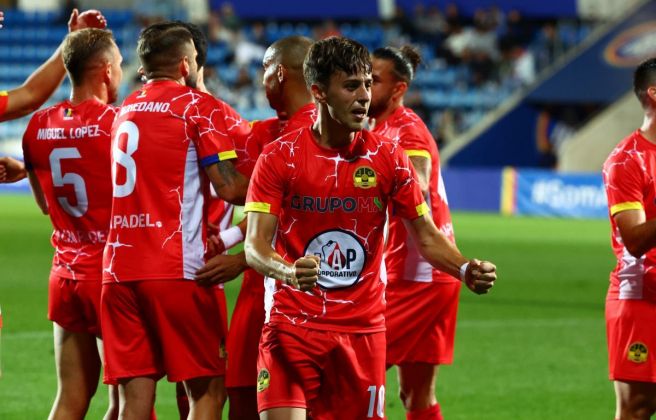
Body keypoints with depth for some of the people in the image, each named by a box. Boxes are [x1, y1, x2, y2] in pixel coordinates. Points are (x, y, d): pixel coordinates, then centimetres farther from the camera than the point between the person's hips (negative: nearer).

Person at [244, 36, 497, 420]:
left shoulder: (388, 158, 2)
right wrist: (289, 272, -32)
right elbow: (255, 245, -10)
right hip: (292, 326, -2)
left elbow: (427, 235, 7)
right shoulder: (279, 158, -4)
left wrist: (466, 269, -13)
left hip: (363, 328, 2)